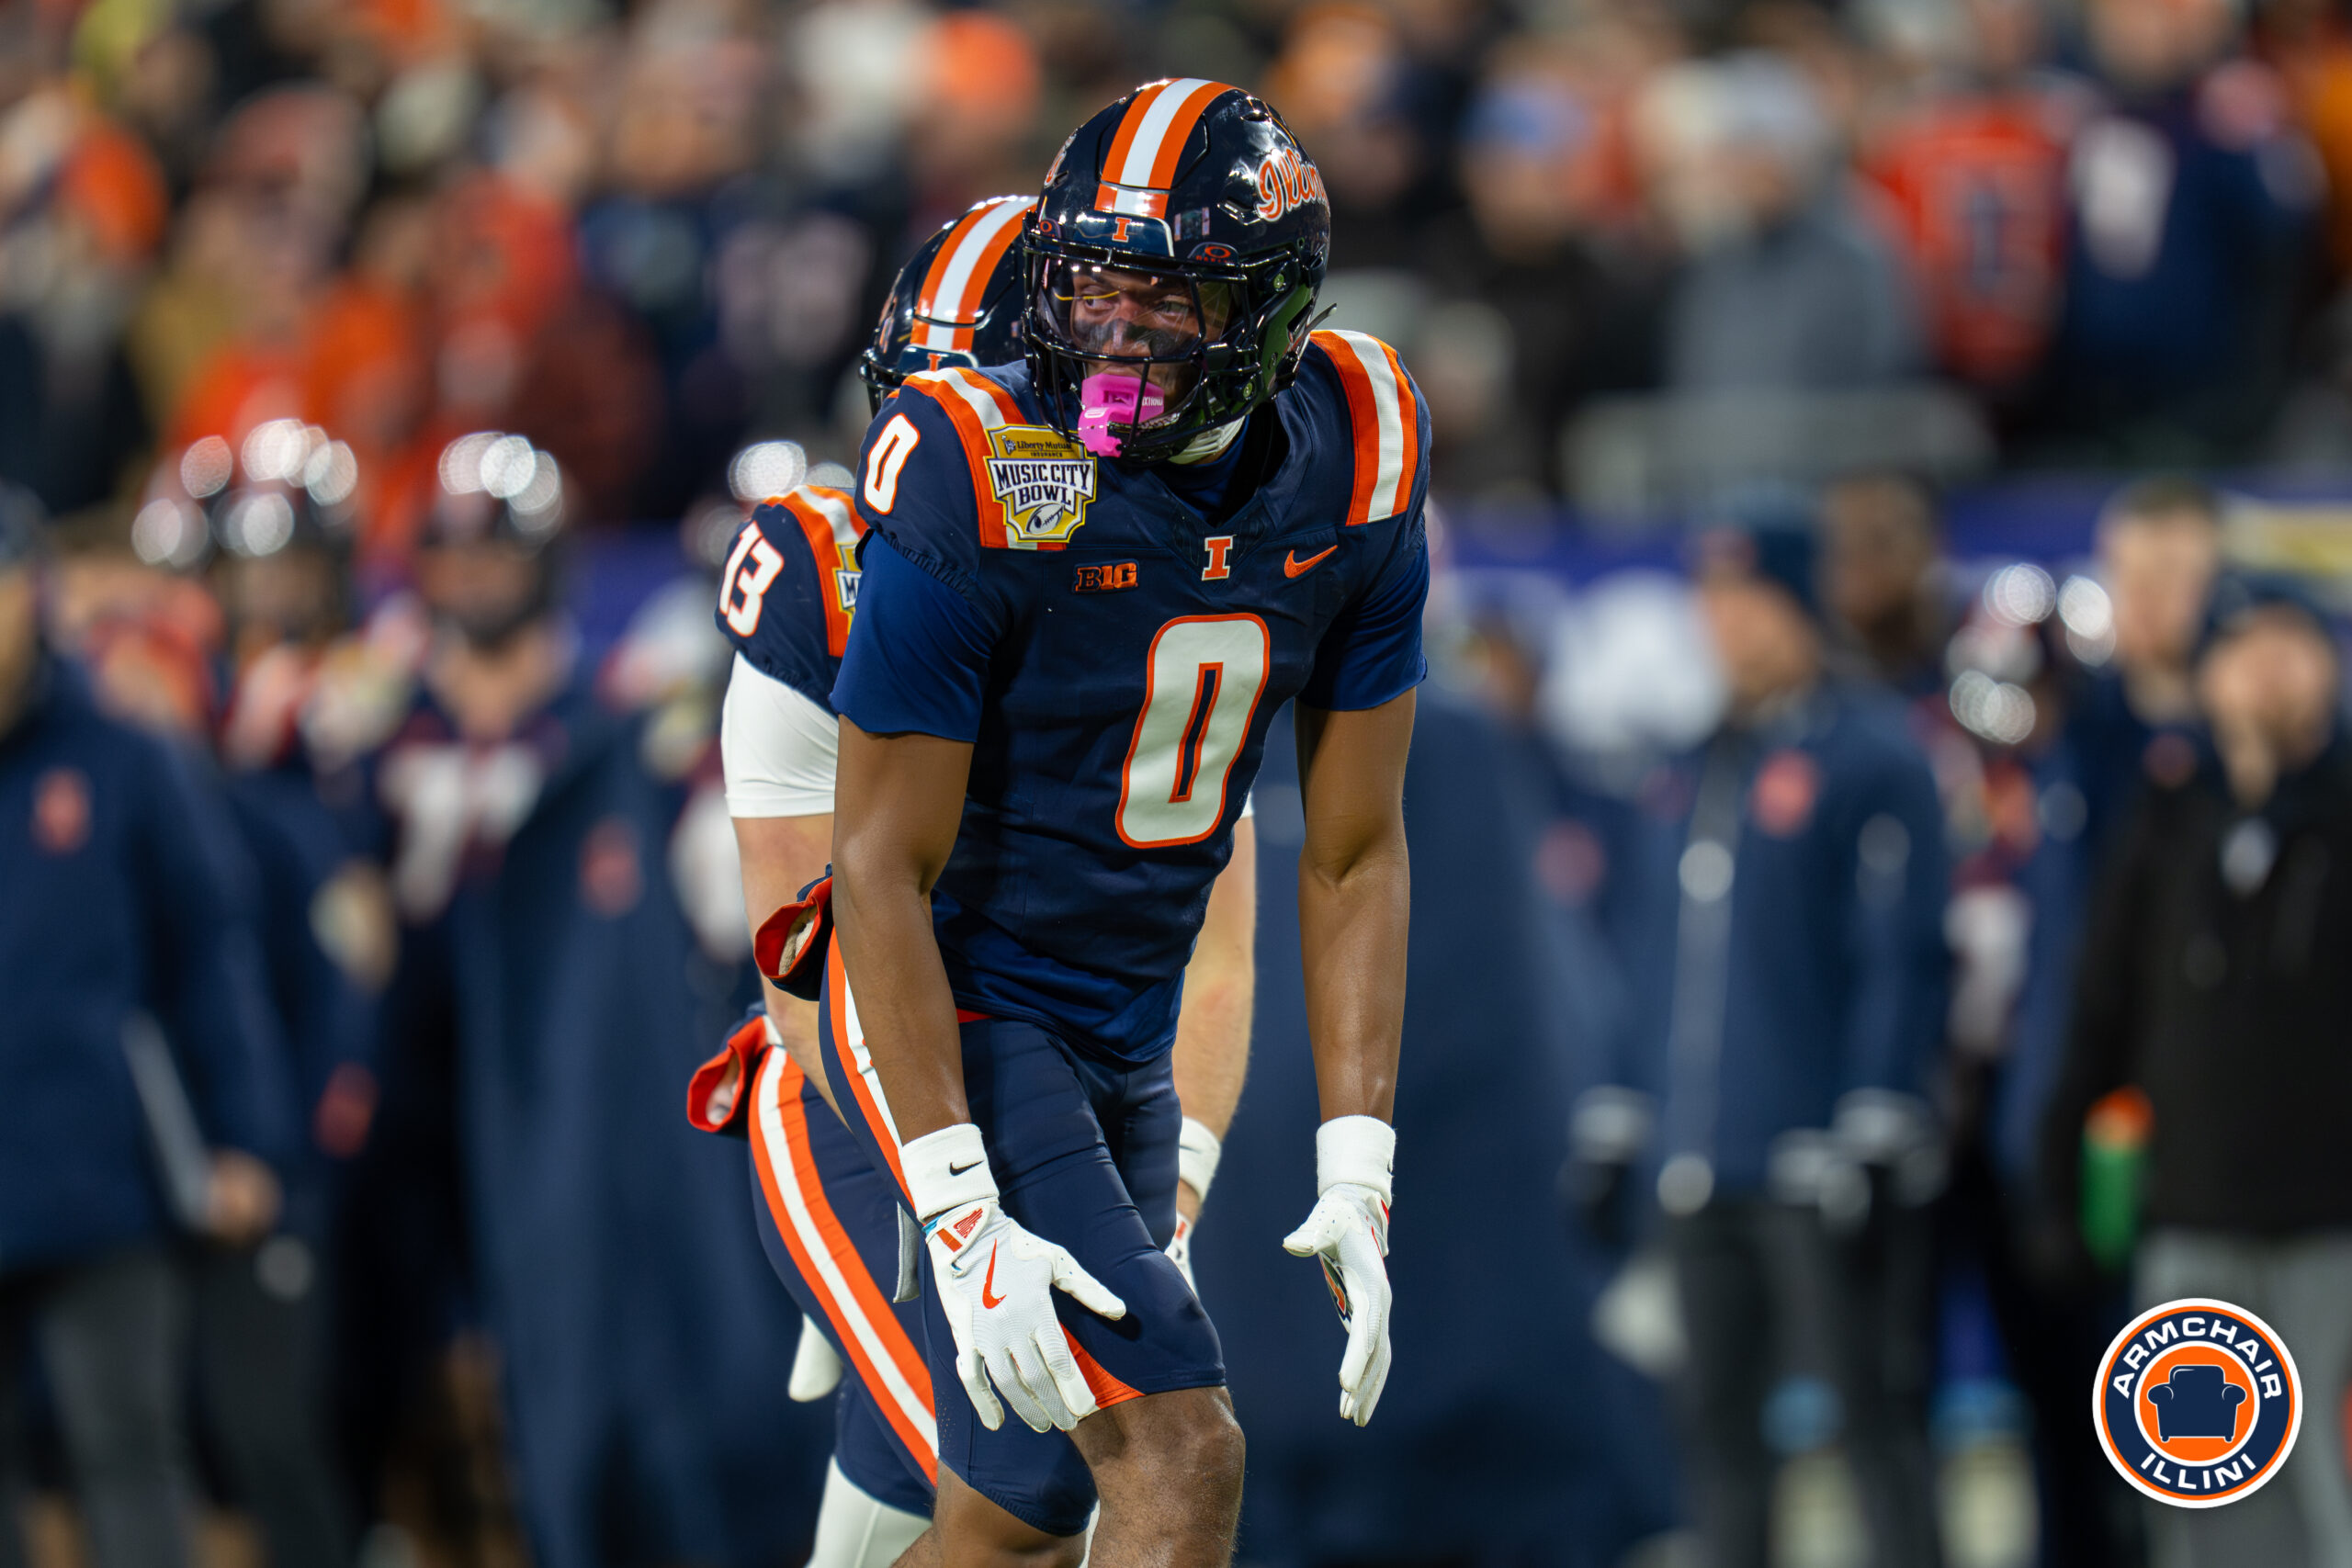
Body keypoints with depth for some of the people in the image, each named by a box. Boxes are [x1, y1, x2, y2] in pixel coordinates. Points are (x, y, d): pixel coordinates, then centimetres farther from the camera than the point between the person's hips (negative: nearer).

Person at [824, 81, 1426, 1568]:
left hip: (1129, 1041, 6)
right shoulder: (982, 480, -22)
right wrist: (960, 1215, -25)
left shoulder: (1352, 469, -7)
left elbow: (1354, 854, 1)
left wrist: (1358, 1181, -5)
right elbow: (884, 869, -19)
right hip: (957, 1014, -6)